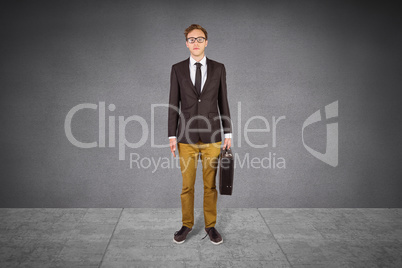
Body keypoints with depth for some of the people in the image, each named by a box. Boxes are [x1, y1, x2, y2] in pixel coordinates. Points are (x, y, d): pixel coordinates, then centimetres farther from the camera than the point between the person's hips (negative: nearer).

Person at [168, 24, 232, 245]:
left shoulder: (218, 68, 5)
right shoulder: (177, 69, 4)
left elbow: (223, 102, 7)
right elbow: (173, 104, 3)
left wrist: (228, 132, 3)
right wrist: (172, 135, -2)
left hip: (211, 135, 0)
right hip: (187, 136, 0)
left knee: (211, 184, 7)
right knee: (187, 184, 7)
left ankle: (210, 226, 22)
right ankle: (187, 225, 24)